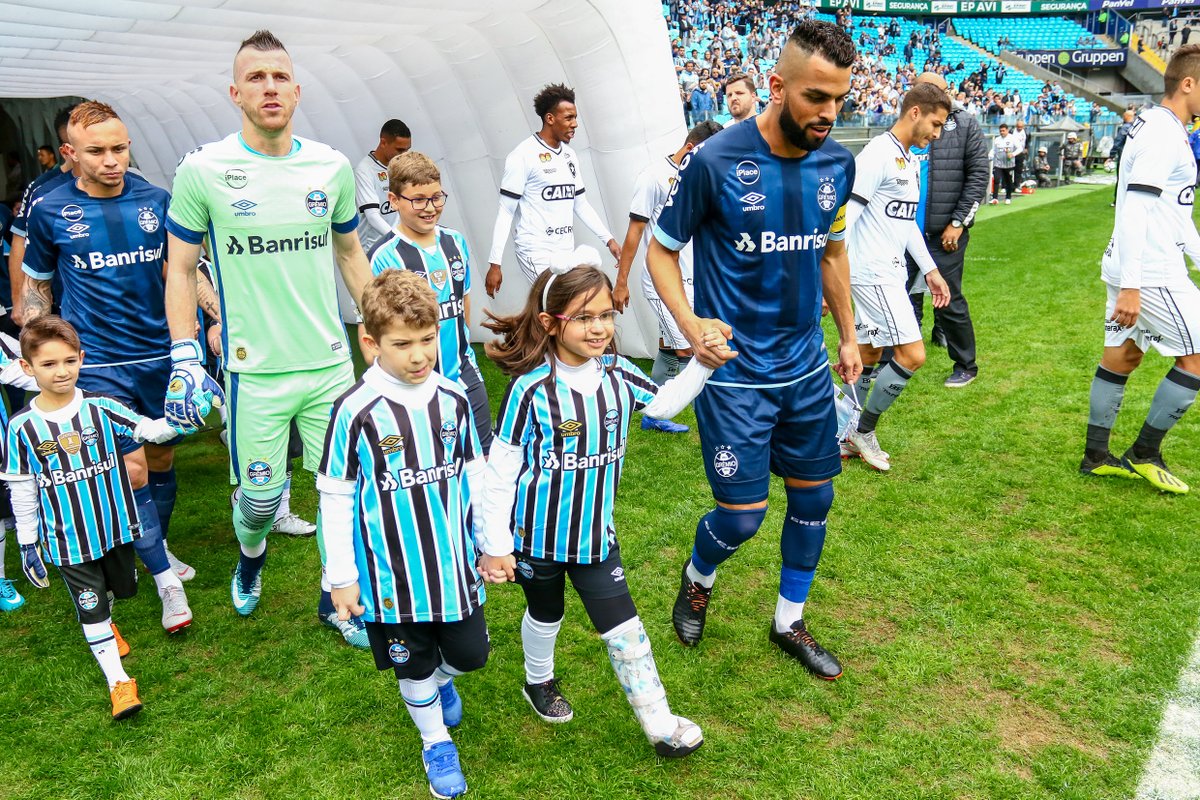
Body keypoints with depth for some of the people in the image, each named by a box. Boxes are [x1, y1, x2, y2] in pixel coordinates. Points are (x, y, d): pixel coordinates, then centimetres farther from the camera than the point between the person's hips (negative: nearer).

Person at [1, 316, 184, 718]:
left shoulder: (102, 408, -9)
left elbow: (149, 430, -12)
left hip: (116, 527, 2)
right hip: (68, 540, -2)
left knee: (122, 588, 21)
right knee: (91, 607, 4)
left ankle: (103, 623, 54)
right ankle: (118, 680, 13)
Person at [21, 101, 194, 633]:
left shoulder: (156, 202, 0)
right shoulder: (49, 212, -4)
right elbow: (36, 285, 8)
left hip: (160, 355, 3)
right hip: (97, 364, -2)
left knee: (161, 459, 15)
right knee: (131, 471, -8)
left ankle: (159, 549, 38)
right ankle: (165, 581, 7)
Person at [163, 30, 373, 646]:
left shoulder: (332, 166, 2)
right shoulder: (203, 170, -6)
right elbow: (180, 268, 0)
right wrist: (184, 358, -7)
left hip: (330, 362, 3)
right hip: (253, 370, -2)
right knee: (259, 497, 8)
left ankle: (336, 600, 30)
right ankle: (251, 558, 44)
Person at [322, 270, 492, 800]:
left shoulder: (453, 398, -6)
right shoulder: (356, 411, -17)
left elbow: (475, 474, 5)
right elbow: (336, 497, -10)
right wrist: (341, 576, -7)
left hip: (453, 563, 3)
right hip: (391, 573, -3)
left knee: (470, 653, 15)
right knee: (413, 667, 16)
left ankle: (443, 678, 51)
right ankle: (436, 742, 42)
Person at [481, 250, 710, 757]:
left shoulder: (616, 373, -7)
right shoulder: (531, 388, -23)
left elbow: (664, 404, 11)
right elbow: (500, 469, -17)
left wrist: (701, 364, -3)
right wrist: (496, 545, -14)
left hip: (595, 530, 3)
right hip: (538, 533, -3)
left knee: (621, 623, 5)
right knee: (546, 613, 22)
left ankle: (658, 721, 18)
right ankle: (539, 681, 52)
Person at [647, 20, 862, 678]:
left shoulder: (837, 164, 0)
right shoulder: (713, 162, -16)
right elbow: (662, 250, -7)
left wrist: (848, 336, 16)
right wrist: (689, 323, -23)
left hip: (807, 367, 6)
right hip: (734, 372, -6)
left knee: (814, 496, 13)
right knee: (744, 515, -2)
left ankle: (789, 623, 36)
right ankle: (697, 579, 35)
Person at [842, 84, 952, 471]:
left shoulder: (910, 161, 17)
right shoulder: (878, 154, -13)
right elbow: (844, 217, -19)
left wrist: (930, 270, 24)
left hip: (890, 274, 10)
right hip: (872, 274, -10)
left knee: (868, 357, 12)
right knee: (912, 354, -10)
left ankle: (846, 437, 21)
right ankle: (864, 431, 6)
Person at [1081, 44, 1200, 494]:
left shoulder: (1159, 127, 15)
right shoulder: (1163, 133, -16)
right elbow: (1134, 211, -24)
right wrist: (1131, 286, -26)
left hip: (1131, 267, 10)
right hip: (1151, 272, -10)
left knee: (1122, 356, 13)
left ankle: (1096, 456, 21)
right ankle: (1144, 454, 10)